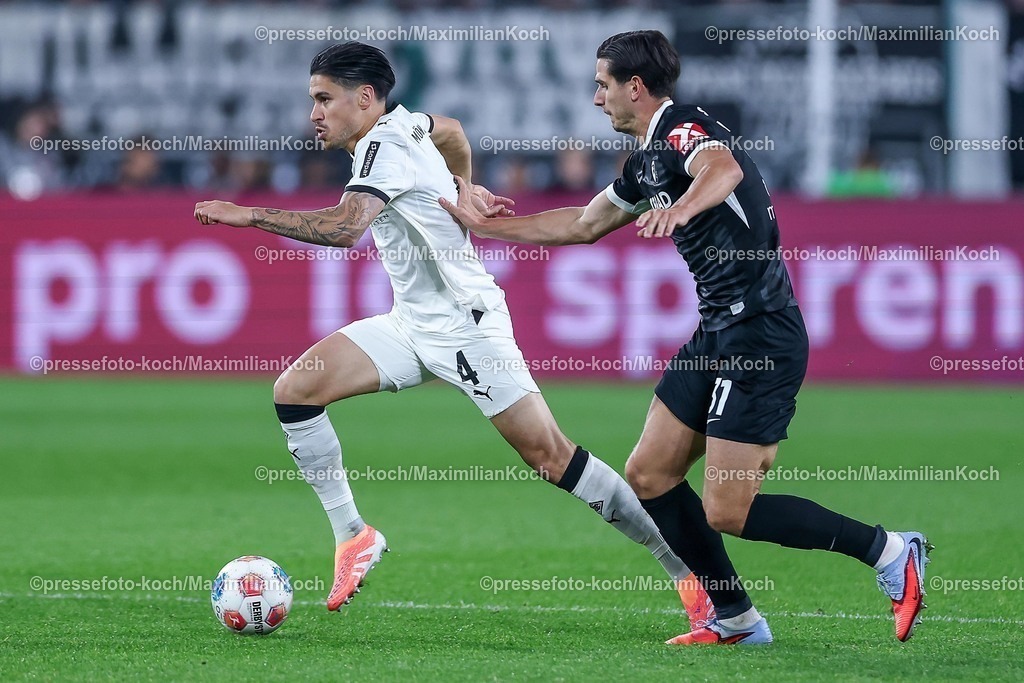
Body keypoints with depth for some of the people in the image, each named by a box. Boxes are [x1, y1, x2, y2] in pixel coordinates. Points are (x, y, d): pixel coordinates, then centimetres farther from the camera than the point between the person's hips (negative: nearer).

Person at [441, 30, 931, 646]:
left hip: (761, 335, -10)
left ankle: (888, 550, -1)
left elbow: (723, 169, -38)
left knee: (727, 513, -11)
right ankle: (735, 618, 14)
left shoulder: (685, 128, -13)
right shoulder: (647, 162, 17)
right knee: (649, 476, 8)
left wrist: (680, 207, -59)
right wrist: (481, 222, 32)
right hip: (718, 334, 10)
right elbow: (581, 225, 32)